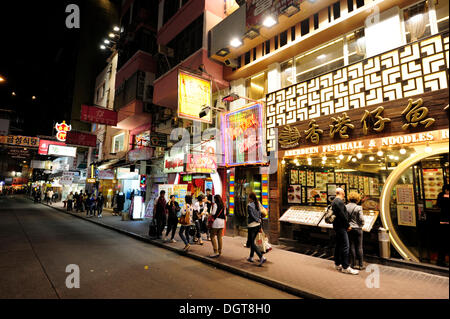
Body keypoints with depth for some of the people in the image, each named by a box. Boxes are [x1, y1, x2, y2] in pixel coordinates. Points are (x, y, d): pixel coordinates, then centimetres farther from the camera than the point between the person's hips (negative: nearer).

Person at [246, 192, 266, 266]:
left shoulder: (249, 205, -13)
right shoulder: (257, 205, 8)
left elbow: (252, 216, -20)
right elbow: (260, 215, 9)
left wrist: (258, 220, -5)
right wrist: (260, 227, 12)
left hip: (252, 226, -8)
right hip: (258, 225, 8)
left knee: (252, 243, -1)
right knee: (252, 241, 19)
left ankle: (262, 257, -12)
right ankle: (251, 257, 28)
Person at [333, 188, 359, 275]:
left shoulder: (334, 201, 16)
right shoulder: (339, 201, -16)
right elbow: (342, 215, -20)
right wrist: (348, 225, -11)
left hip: (337, 226, 10)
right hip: (341, 226, -10)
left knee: (338, 245, 15)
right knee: (345, 246, -7)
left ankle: (337, 264, 23)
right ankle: (345, 267, -4)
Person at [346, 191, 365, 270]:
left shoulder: (345, 207, -4)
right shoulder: (358, 208, -13)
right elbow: (361, 219, -11)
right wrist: (362, 225, 10)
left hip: (349, 229, 3)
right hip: (357, 228, -3)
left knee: (352, 247, 9)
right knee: (359, 247, 7)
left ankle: (353, 264, 15)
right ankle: (360, 265, 13)